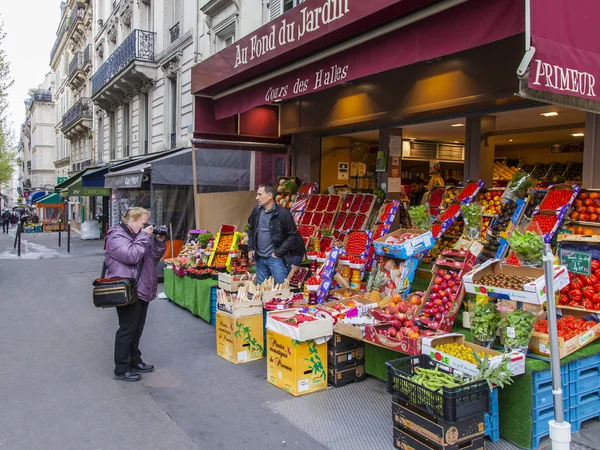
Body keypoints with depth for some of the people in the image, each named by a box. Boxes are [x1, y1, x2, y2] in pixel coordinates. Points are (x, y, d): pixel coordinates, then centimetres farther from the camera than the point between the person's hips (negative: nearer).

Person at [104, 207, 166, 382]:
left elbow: (154, 256, 18)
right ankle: (121, 369, 6)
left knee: (138, 327, 17)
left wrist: (159, 242, 3)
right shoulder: (116, 237, -12)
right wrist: (144, 237, -18)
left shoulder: (138, 235, 16)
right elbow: (131, 256, -26)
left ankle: (134, 361, 31)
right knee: (127, 329, -3)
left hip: (142, 290, 9)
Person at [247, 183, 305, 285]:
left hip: (276, 257, -6)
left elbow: (293, 236, -12)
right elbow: (251, 229, 19)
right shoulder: (256, 211, 3)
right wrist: (251, 248, 10)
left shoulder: (283, 214, -15)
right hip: (259, 258, 6)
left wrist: (278, 252, -13)